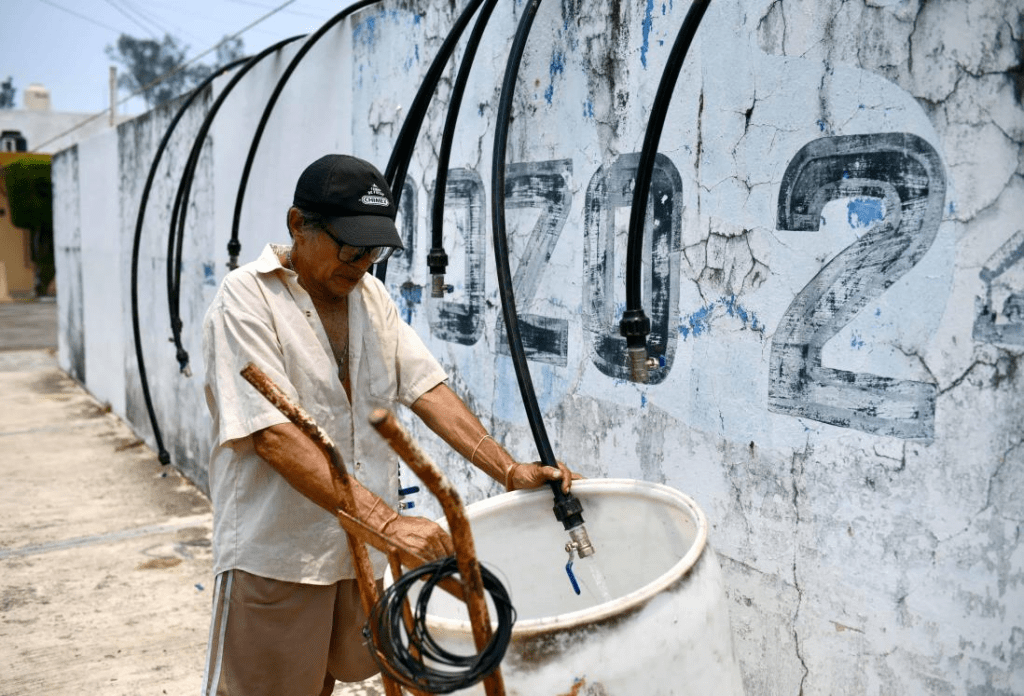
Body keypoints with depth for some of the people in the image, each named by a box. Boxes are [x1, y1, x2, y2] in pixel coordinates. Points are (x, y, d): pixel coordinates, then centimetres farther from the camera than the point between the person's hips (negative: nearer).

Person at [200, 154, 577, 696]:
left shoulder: (372, 297, 7)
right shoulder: (246, 300, -15)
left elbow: (426, 387, 1)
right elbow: (275, 436, -25)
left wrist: (510, 470, -10)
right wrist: (386, 520, -33)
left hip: (360, 546, 7)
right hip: (275, 557, -6)